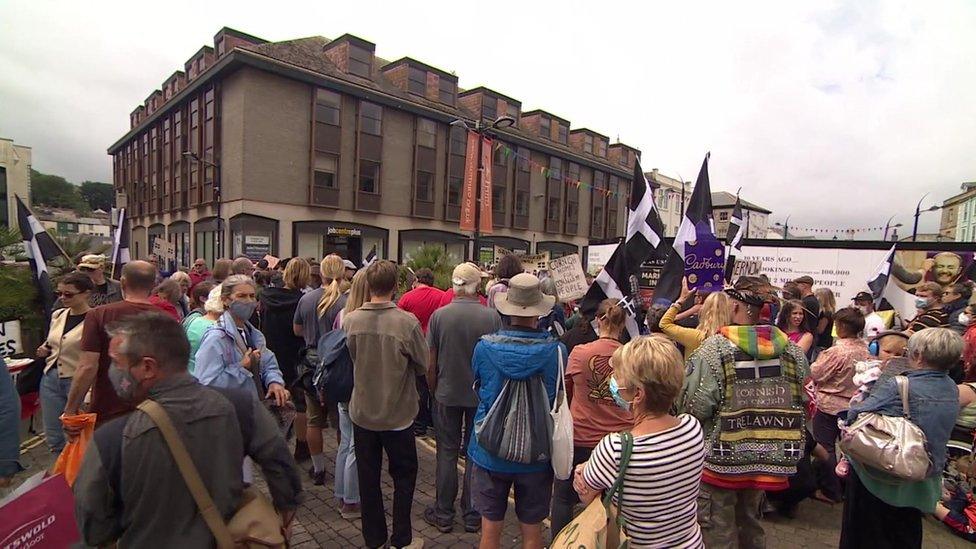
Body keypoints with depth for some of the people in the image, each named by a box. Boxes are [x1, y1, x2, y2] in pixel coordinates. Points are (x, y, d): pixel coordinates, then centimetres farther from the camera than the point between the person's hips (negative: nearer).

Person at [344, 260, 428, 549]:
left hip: (362, 413, 3)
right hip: (397, 414, -3)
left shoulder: (349, 320, -12)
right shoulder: (407, 322, -22)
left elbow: (348, 360, 3)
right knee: (404, 475, 18)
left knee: (368, 477, 18)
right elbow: (423, 366, -10)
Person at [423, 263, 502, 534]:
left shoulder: (439, 315, -12)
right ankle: (472, 515, 26)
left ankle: (443, 514, 26)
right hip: (482, 396, 0)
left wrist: (433, 390, 10)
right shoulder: (492, 317, -13)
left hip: (447, 394, 0)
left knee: (447, 453, 14)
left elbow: (430, 364, -7)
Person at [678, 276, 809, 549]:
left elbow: (694, 406, -20)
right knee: (750, 522, 27)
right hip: (769, 458, 6)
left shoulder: (714, 348, -20)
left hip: (722, 457, -5)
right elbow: (803, 401, 9)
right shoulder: (791, 350, -3)